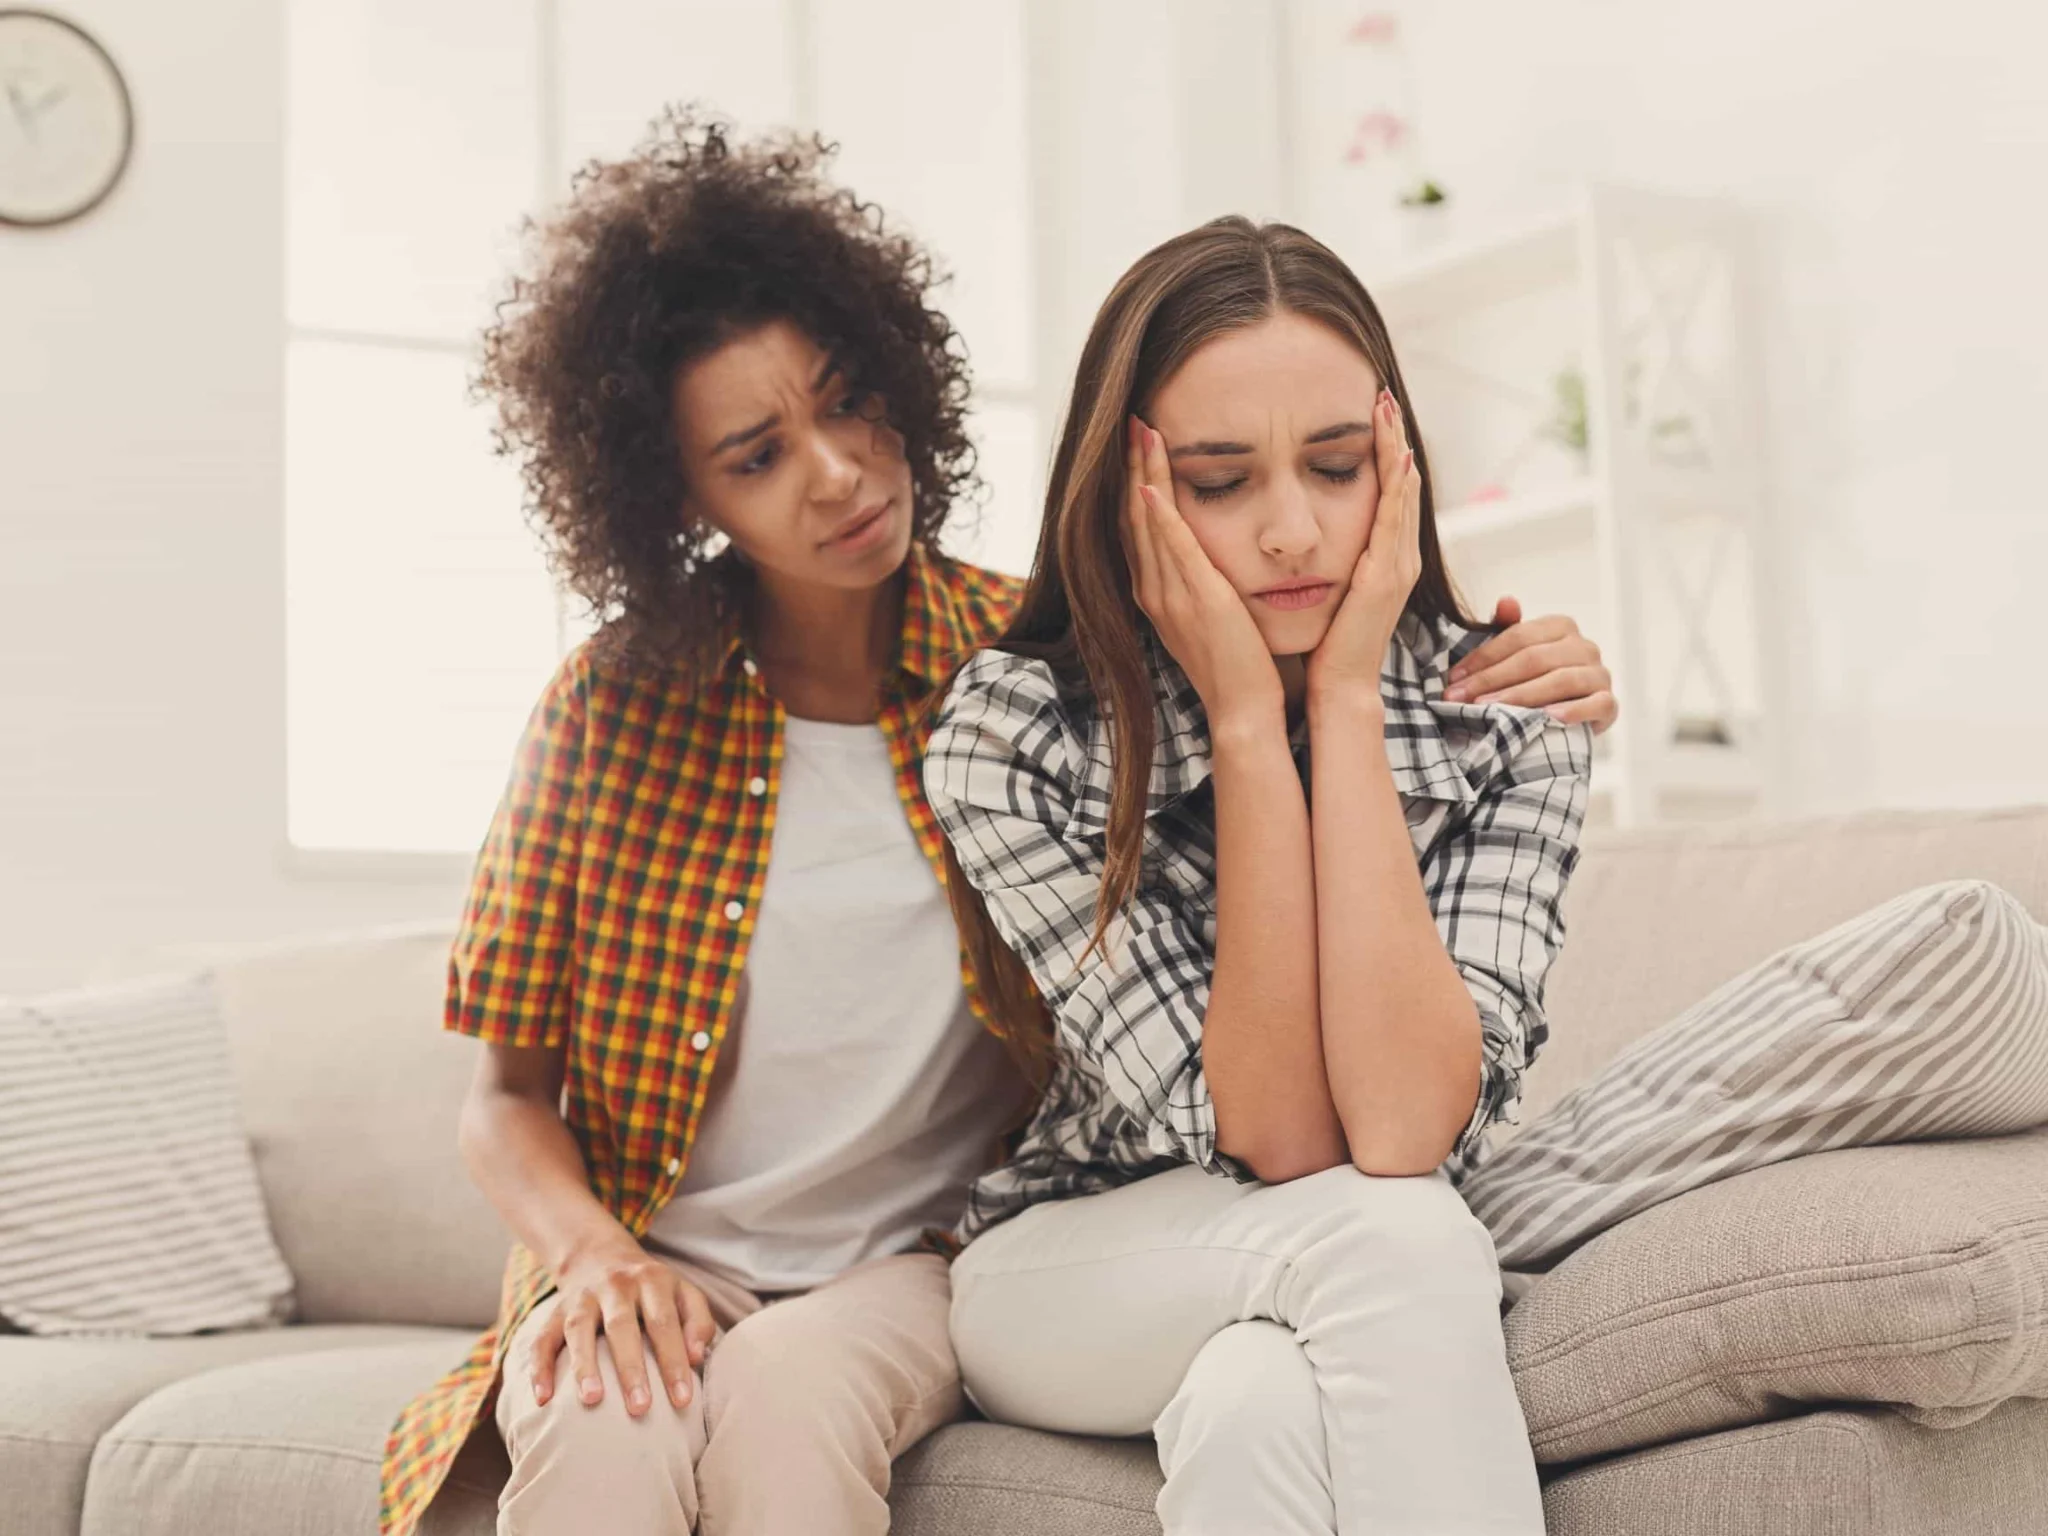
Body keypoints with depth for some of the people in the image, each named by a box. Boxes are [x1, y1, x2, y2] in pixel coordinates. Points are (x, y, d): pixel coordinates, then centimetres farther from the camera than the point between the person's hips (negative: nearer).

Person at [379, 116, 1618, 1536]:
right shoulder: (618, 709, -3)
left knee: (784, 1392, -33)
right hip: (657, 1268, 1)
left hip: (914, 1261, 0)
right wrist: (594, 1251, -17)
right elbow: (507, 1101, 4)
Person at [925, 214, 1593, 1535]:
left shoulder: (1509, 718, -13)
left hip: (1370, 1296, 1)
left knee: (1258, 1403, -35)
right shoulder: (1011, 735, -18)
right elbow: (1273, 1142, -23)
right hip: (1072, 1274, 0)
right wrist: (1246, 723, -28)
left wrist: (1342, 699, -28)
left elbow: (1403, 1129, -27)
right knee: (1385, 1234, -31)